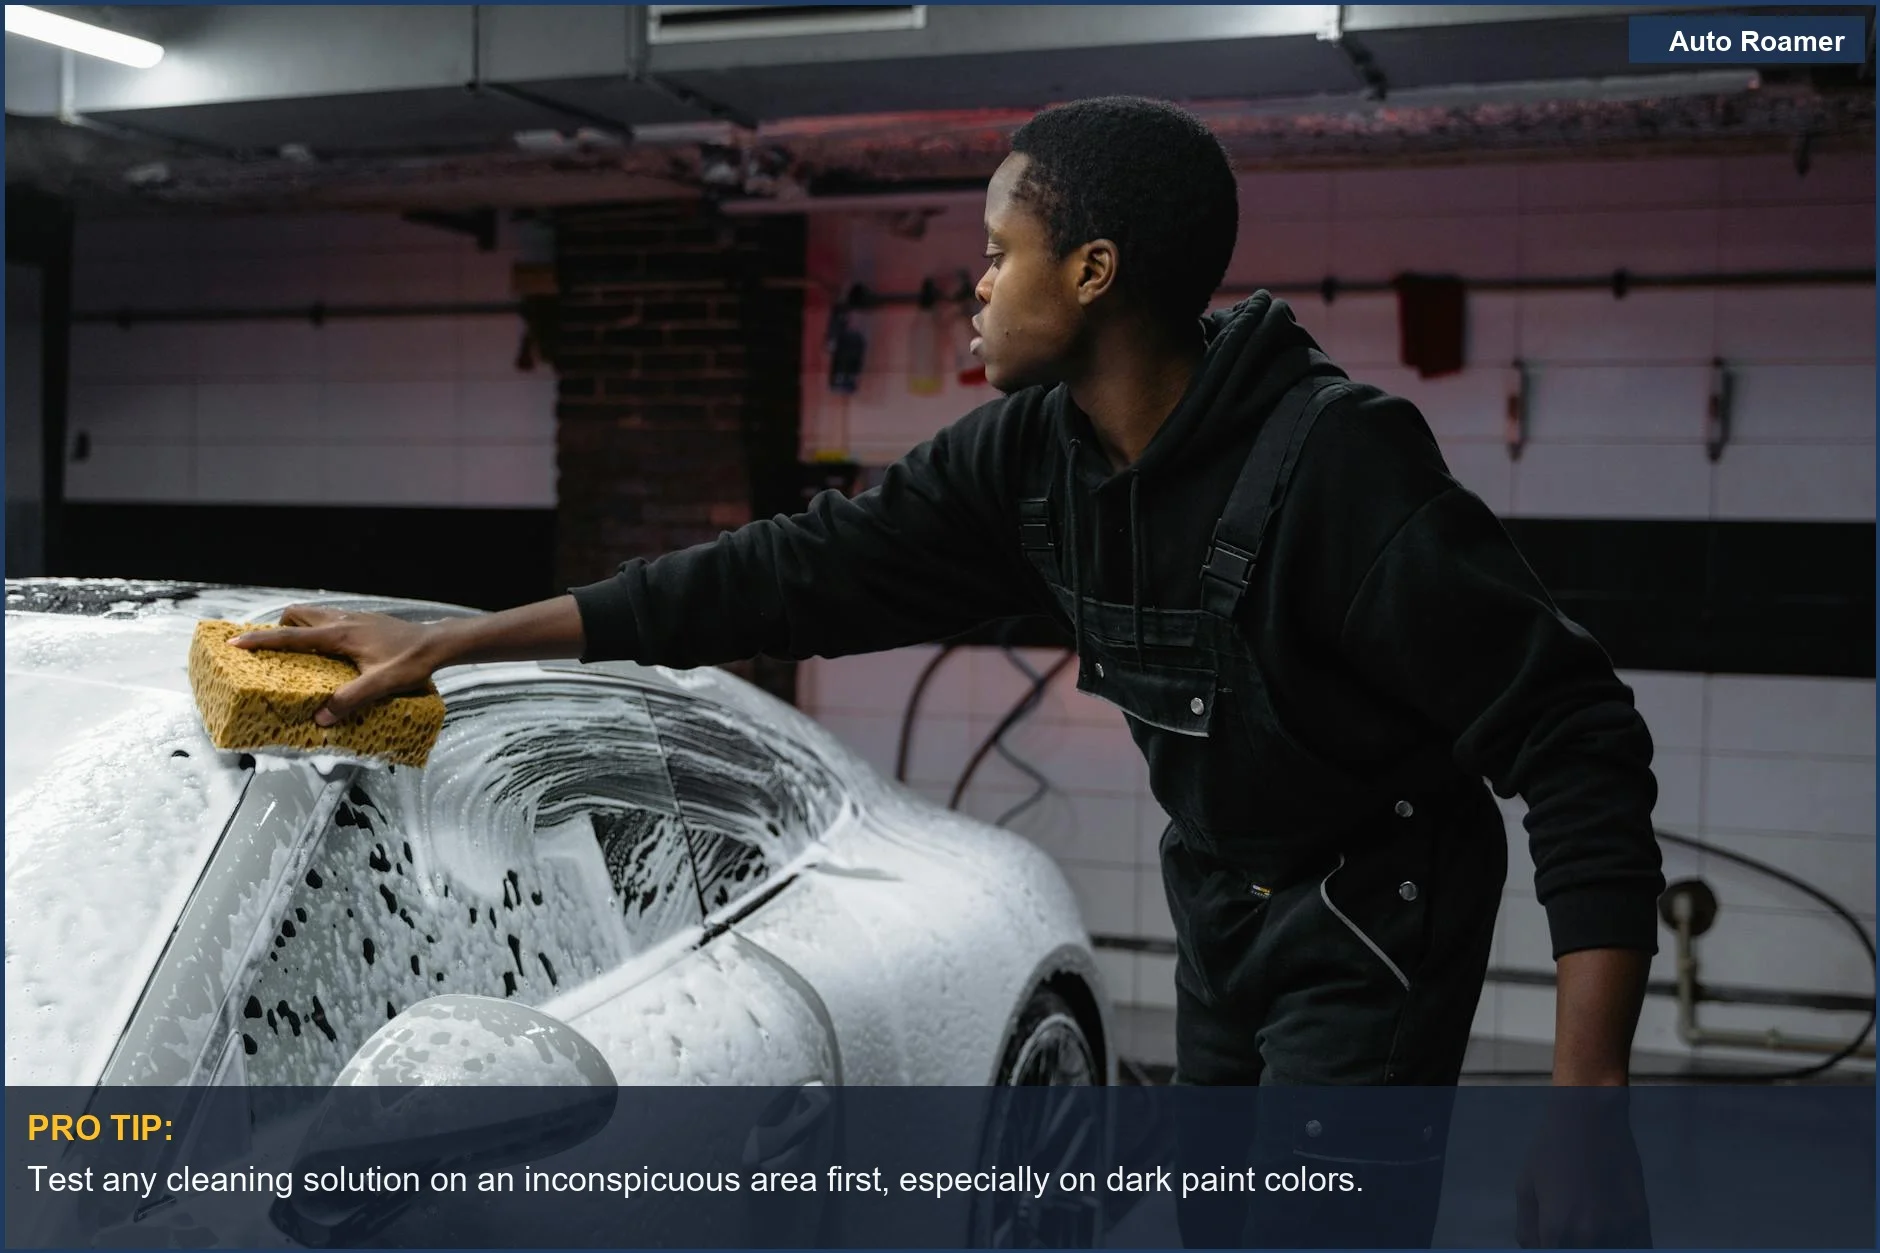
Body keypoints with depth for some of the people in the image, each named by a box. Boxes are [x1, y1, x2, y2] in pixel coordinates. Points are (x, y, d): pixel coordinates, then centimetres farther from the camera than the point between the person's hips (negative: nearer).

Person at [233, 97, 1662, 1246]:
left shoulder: (1336, 461, -30)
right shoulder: (1035, 452, -9)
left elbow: (1578, 741, -28)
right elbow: (803, 570, -6)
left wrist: (1588, 1090, -35)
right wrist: (448, 641, -5)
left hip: (1371, 933, -7)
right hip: (1221, 903, 7)